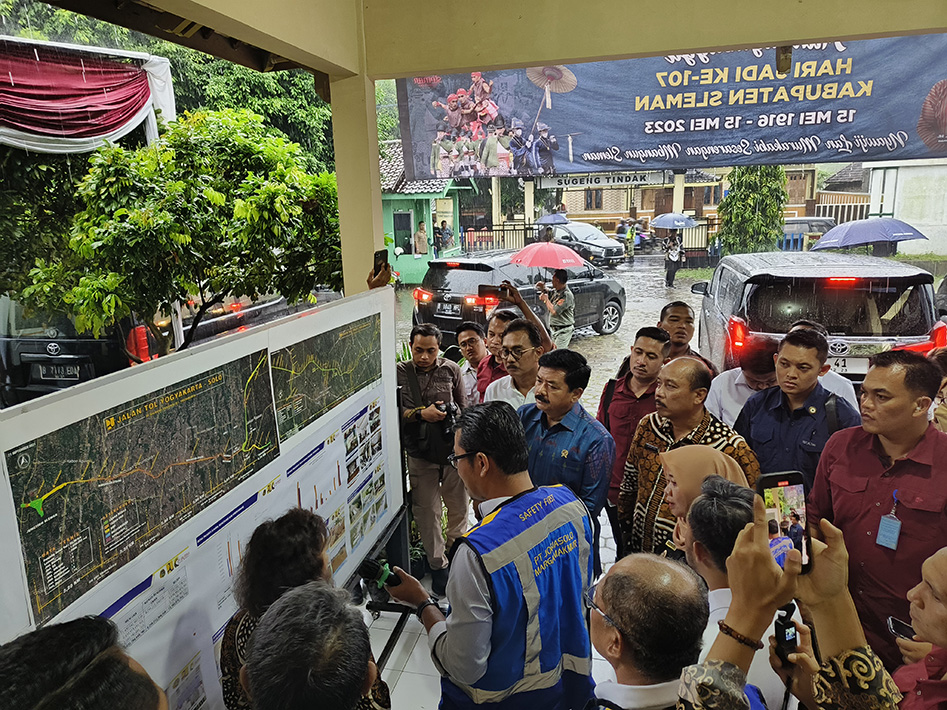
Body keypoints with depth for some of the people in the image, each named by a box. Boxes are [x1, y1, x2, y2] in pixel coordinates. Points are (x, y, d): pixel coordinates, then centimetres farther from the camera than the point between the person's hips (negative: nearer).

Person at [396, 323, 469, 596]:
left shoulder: (451, 370, 3)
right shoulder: (400, 372, -3)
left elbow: (464, 407, 10)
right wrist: (421, 414, -20)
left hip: (453, 450, 2)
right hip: (420, 455, -1)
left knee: (459, 507, 12)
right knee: (427, 511, 5)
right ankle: (438, 565, 21)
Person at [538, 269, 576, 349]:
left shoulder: (567, 295, -22)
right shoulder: (555, 291, 6)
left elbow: (554, 311, -28)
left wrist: (546, 299, -13)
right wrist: (543, 290, 5)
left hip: (563, 331, -9)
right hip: (555, 330, 9)